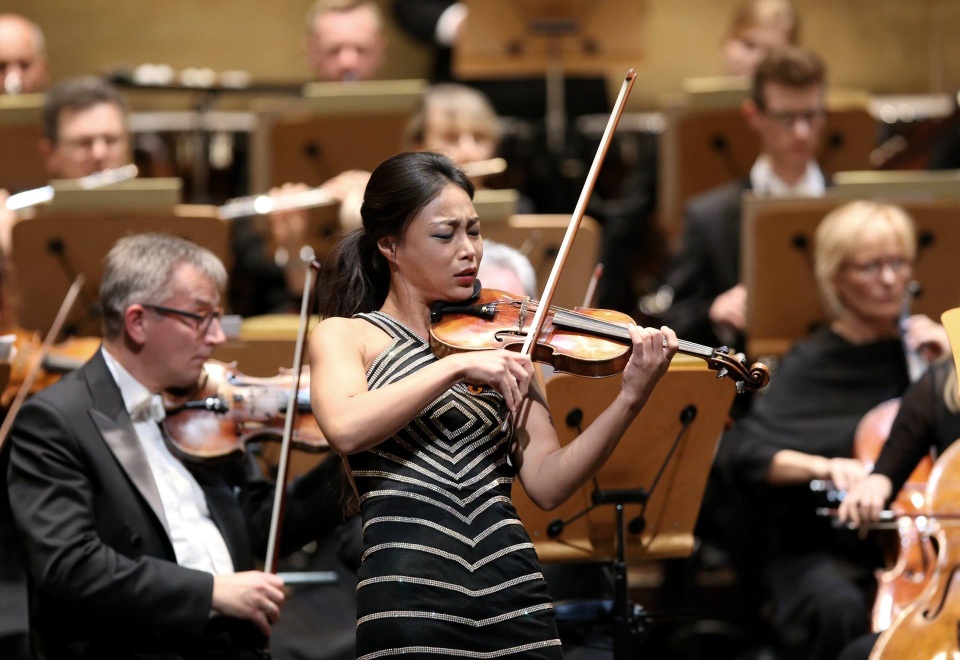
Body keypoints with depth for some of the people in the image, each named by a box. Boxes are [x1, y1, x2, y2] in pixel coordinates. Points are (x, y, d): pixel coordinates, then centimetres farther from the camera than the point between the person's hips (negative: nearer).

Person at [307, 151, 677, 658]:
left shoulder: (498, 341, 15)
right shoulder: (344, 335, 7)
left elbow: (547, 484, 6)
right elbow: (345, 429, -15)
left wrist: (631, 398, -6)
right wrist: (458, 366, -17)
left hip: (513, 596, 3)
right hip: (410, 597, -3)